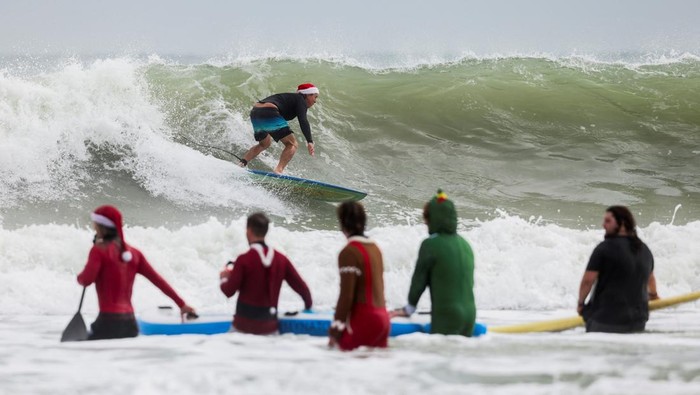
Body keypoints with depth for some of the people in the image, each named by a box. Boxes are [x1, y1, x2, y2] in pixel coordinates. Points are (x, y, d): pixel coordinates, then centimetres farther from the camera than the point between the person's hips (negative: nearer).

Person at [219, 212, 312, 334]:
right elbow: (301, 287, 10)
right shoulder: (281, 259, 5)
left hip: (245, 325, -4)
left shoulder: (244, 260, -9)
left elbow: (229, 291, -5)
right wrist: (308, 305, 28)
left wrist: (224, 278, 17)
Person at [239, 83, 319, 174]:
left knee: (265, 143, 32)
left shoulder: (289, 97, 32)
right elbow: (303, 121, -11)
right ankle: (278, 171, -20)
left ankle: (241, 163, 17)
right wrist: (310, 141, -18)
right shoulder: (300, 99, 7)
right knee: (292, 144, -2)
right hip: (269, 113, -9)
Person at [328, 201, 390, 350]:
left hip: (364, 321, -8)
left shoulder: (349, 252, -12)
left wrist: (336, 330, -11)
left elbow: (346, 295, -15)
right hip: (383, 317, 8)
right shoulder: (374, 248, 13)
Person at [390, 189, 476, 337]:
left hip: (446, 315, -7)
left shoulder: (431, 245, -9)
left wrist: (409, 307, 14)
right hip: (469, 314, 7)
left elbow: (419, 278, -1)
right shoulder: (465, 244, 11)